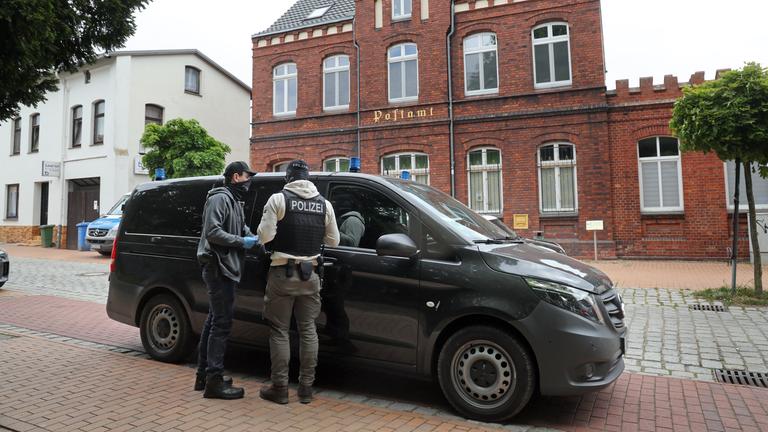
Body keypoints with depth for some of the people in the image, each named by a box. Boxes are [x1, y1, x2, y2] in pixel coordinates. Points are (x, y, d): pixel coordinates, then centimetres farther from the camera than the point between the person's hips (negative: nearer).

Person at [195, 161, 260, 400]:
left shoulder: (235, 202, 22)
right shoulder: (220, 198, -10)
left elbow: (242, 230, 25)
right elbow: (212, 231, -20)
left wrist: (254, 239, 6)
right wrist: (242, 242, -17)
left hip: (225, 268, 11)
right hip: (218, 267, -11)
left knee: (214, 321, 15)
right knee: (222, 323, -10)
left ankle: (204, 375, 25)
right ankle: (214, 381, -6)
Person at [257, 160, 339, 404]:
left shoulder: (279, 199, -7)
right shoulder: (324, 204, 6)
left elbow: (265, 236, -13)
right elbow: (333, 240, 7)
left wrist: (284, 233, 9)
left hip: (283, 273, -3)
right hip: (310, 274, 4)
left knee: (279, 331, 6)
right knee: (308, 330, 11)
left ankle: (280, 389, 11)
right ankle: (306, 388, 16)